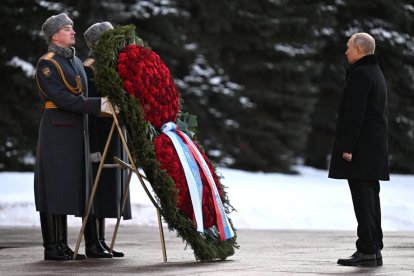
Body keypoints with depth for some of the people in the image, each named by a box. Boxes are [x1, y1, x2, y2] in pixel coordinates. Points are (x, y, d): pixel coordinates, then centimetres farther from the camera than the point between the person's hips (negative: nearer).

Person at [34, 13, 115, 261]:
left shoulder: (76, 62, 17)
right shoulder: (47, 64, -9)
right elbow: (63, 99, -18)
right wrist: (98, 105, -21)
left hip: (76, 130, 8)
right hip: (57, 131, -8)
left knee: (67, 187, 8)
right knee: (55, 186, -6)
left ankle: (62, 245, 12)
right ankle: (52, 247, -3)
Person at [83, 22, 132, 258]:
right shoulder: (89, 70, -12)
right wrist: (93, 147, -21)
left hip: (111, 134, 9)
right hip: (97, 137, -9)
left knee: (107, 189, 9)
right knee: (96, 188, -6)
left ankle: (101, 242, 13)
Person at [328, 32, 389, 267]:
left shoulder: (360, 74, -13)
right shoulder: (376, 73, 19)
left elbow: (354, 114, -19)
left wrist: (347, 147, -19)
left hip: (360, 148, -10)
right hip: (375, 147, 10)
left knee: (363, 199, -10)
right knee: (370, 198, 11)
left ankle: (367, 251, -11)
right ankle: (374, 250, 12)